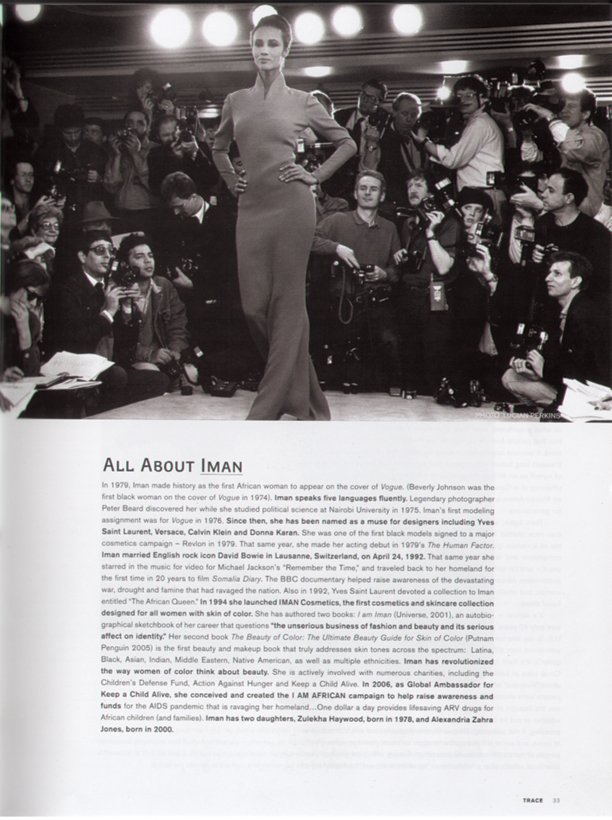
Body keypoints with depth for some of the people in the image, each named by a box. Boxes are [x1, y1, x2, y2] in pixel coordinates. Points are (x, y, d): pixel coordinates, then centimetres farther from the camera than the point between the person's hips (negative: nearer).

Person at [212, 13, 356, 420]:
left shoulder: (302, 102, 4)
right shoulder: (236, 102, 13)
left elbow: (347, 143, 13)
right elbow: (219, 148, 30)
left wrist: (317, 176, 3)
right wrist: (232, 181, 15)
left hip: (292, 205, -4)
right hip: (251, 207, 4)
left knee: (288, 303, -4)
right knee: (255, 305, 0)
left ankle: (267, 408, -1)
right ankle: (304, 395, 16)